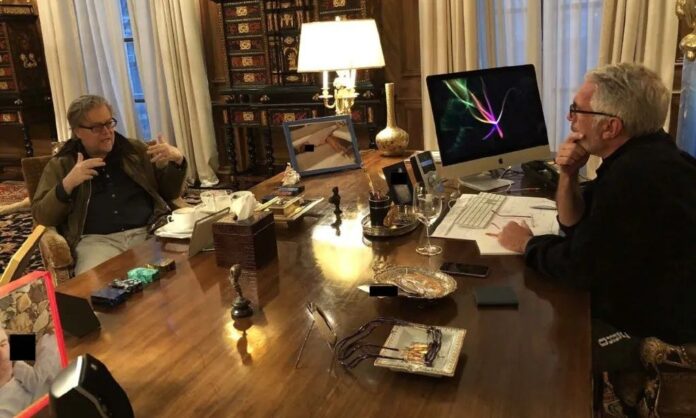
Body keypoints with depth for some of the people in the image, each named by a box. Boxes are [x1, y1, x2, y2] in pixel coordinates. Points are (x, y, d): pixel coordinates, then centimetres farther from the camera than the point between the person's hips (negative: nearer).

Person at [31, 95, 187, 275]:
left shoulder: (136, 150, 18)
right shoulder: (60, 166, 13)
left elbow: (169, 192, 18)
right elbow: (41, 216, 6)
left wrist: (177, 160, -1)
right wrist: (67, 184, -10)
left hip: (150, 231, 2)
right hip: (97, 240, -2)